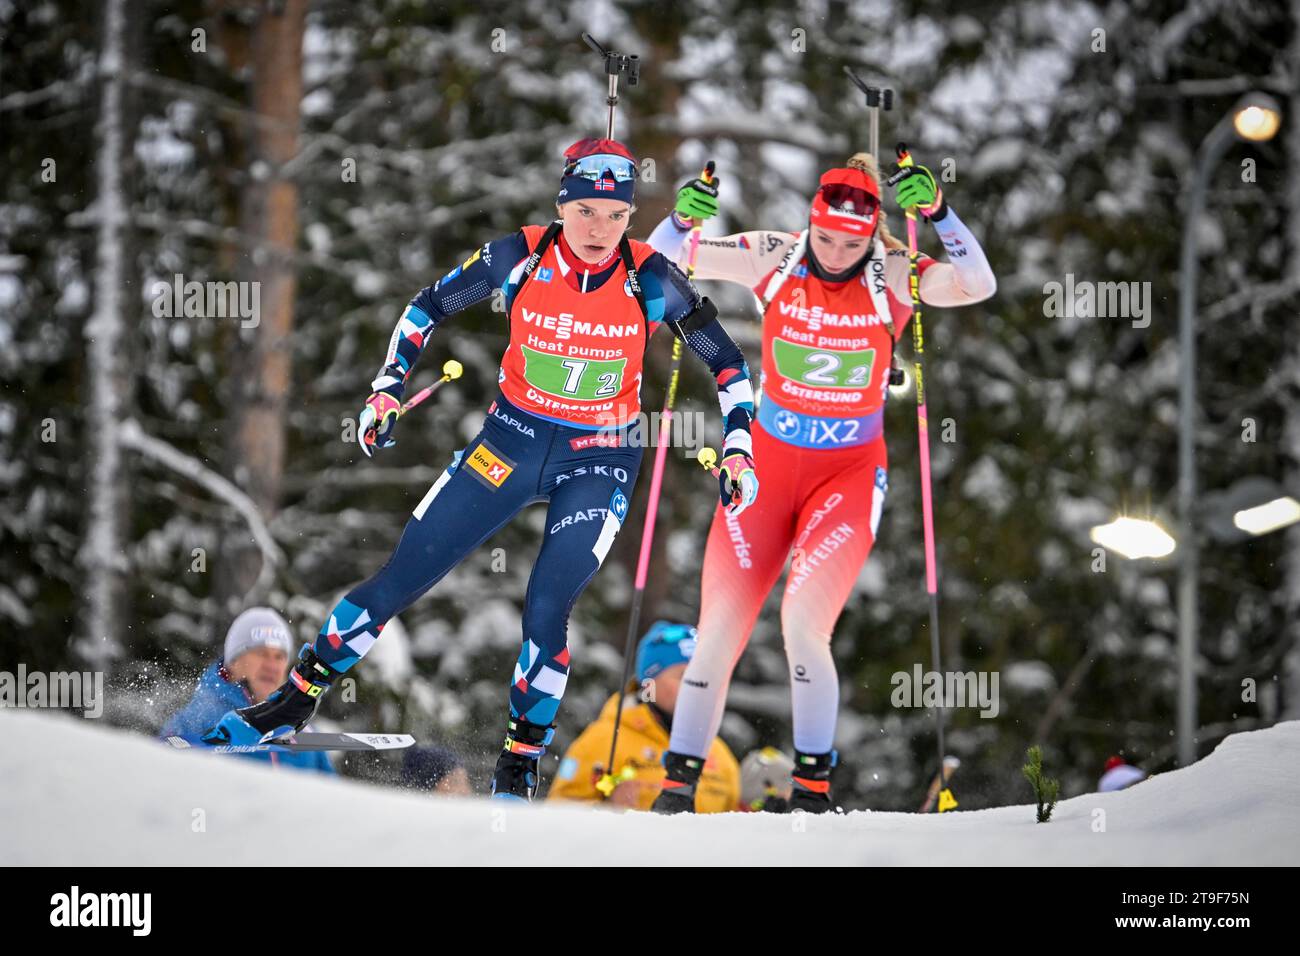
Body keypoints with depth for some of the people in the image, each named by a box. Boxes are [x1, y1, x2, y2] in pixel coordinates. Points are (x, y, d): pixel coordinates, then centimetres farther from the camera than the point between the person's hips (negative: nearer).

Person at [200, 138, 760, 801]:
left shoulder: (649, 279, -16)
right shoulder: (519, 257, -13)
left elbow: (725, 360, -5)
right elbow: (429, 307, 1)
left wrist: (737, 448, -13)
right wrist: (388, 390, -6)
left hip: (599, 463, -2)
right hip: (512, 440, 2)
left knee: (546, 607, -18)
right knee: (403, 577, 1)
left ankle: (518, 769, -2)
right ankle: (297, 698, 17)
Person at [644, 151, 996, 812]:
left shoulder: (891, 278, -11)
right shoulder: (773, 261, -7)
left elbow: (978, 286, -27)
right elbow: (663, 261, -7)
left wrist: (937, 213, -37)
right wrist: (682, 219, -27)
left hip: (850, 473, -2)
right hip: (768, 462, 2)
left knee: (803, 620, -21)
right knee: (719, 633, -4)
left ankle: (813, 781, -5)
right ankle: (679, 781, 9)